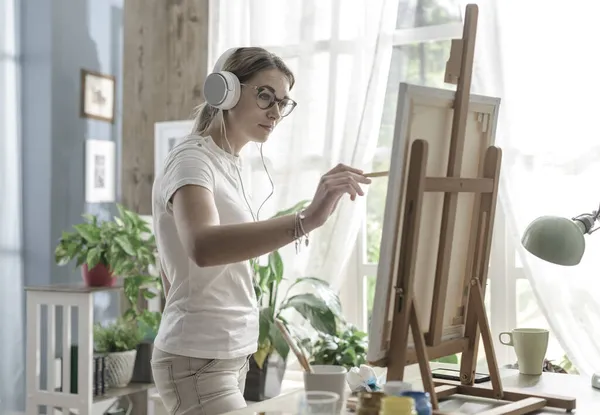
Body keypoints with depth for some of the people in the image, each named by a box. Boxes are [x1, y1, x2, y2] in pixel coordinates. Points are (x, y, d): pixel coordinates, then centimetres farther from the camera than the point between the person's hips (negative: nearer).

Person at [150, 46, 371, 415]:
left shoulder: (227, 164, 12)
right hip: (199, 362, -9)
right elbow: (202, 246, -39)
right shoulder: (192, 161, -15)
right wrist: (306, 220, -48)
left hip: (229, 356, 9)